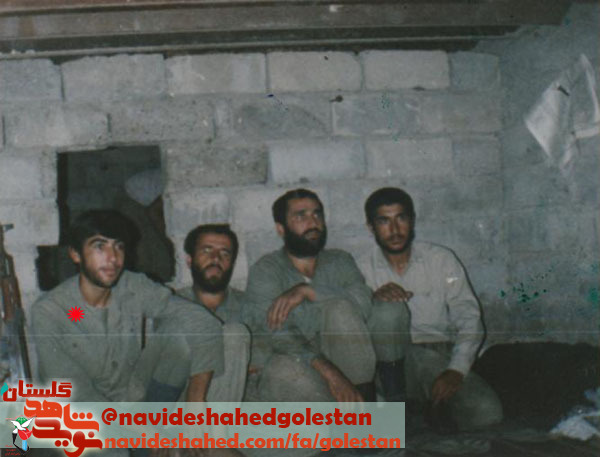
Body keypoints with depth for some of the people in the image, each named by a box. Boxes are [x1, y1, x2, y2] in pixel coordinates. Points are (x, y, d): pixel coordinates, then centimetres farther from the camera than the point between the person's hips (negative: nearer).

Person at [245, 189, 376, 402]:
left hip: (337, 359, 2)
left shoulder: (340, 262, 12)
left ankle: (366, 398, -24)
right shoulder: (265, 270, -1)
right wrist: (327, 371, -33)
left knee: (340, 308, -24)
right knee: (285, 372, -36)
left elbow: (364, 303, -10)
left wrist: (308, 291, -21)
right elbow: (279, 334, -17)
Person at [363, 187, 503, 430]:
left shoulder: (441, 259, 4)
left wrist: (456, 370, -17)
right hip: (394, 361, 0)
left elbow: (469, 319, 0)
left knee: (487, 412, -27)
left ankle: (438, 403, 3)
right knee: (389, 309, -30)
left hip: (441, 359, 1)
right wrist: (373, 298, -25)